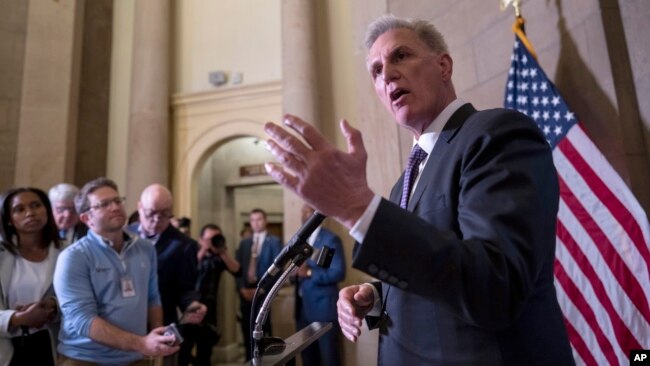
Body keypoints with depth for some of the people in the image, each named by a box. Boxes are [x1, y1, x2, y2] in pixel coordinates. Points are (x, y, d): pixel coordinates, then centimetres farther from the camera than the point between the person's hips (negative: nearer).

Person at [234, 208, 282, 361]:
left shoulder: (274, 242, -2)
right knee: (247, 331, 11)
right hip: (246, 292, 5)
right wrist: (241, 288, -5)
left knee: (263, 332, 1)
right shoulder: (244, 243, 14)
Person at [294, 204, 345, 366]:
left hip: (324, 309, -6)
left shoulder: (331, 239, -10)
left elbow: (338, 273, -16)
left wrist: (309, 273, -22)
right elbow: (298, 273, 15)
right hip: (303, 308, 7)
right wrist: (296, 272, -7)